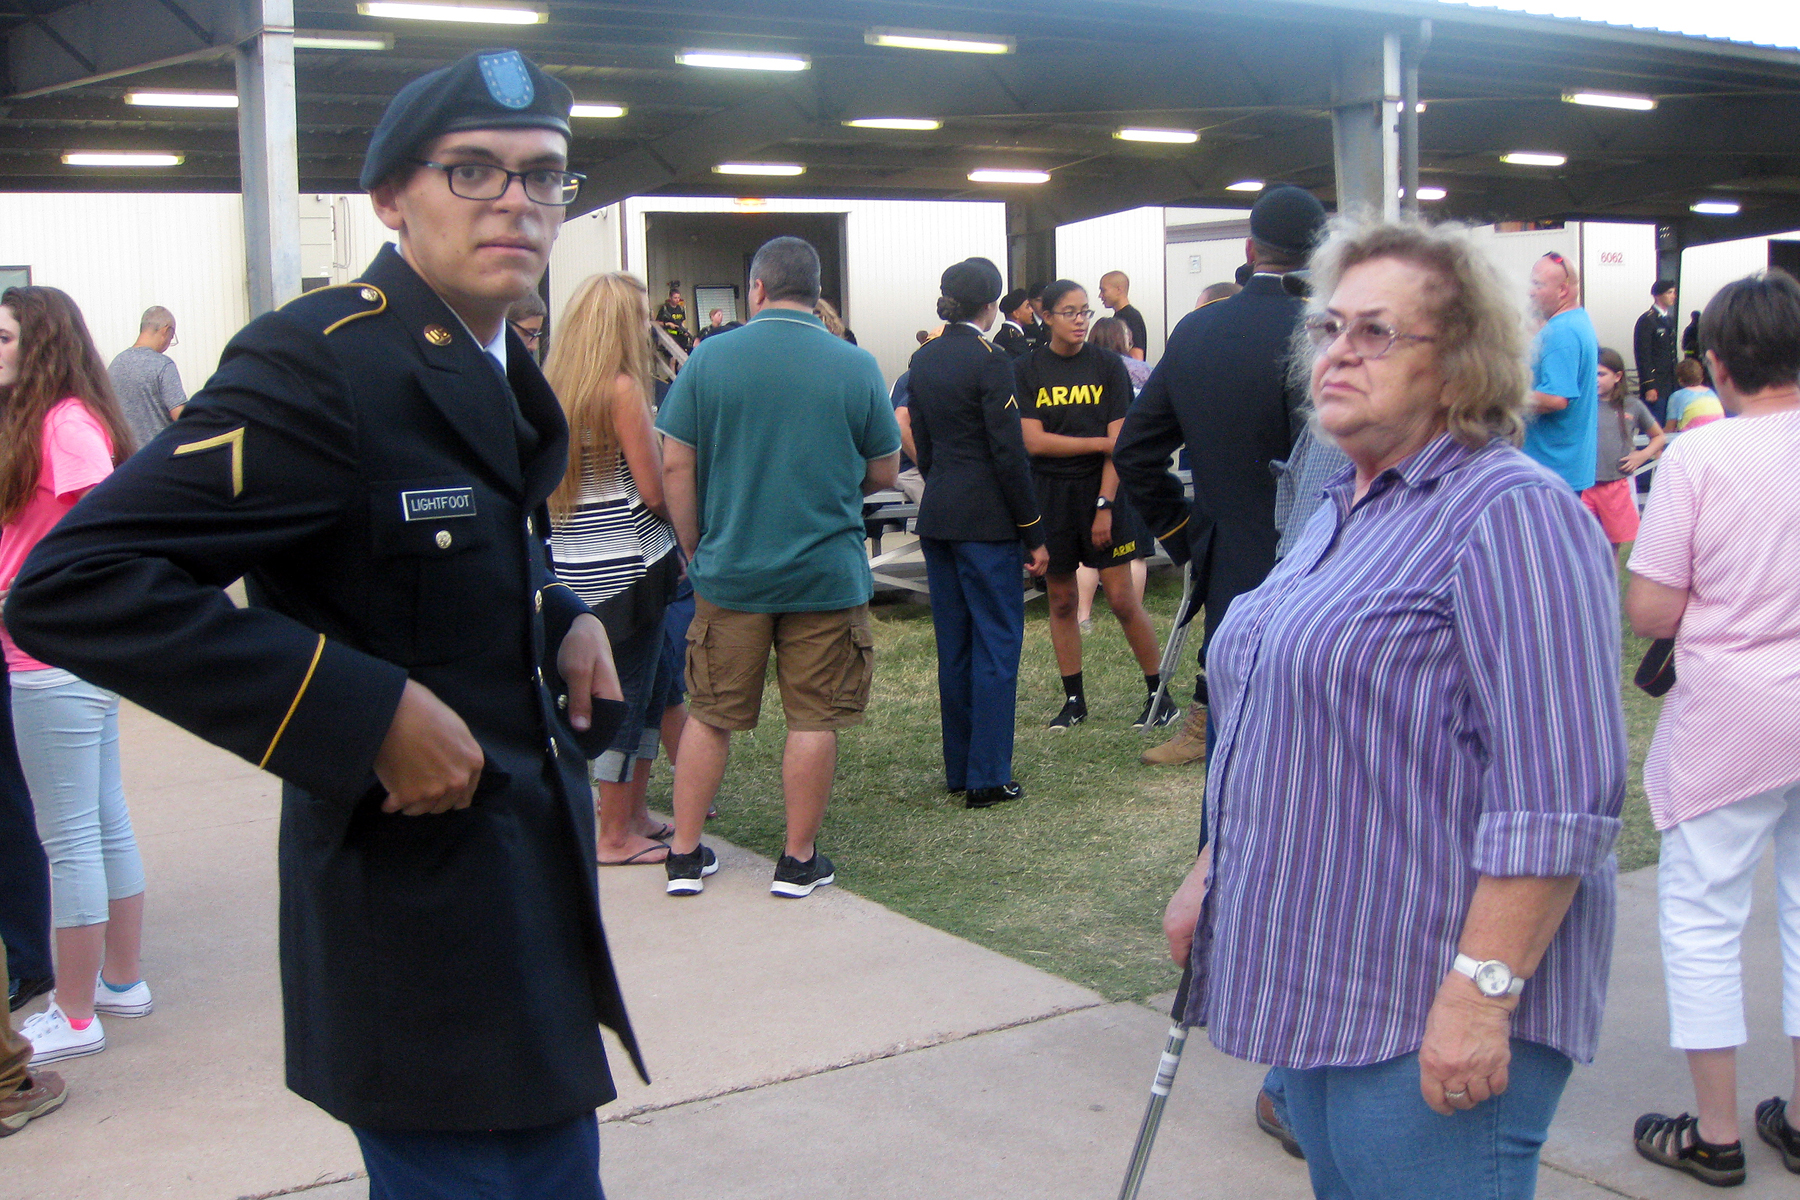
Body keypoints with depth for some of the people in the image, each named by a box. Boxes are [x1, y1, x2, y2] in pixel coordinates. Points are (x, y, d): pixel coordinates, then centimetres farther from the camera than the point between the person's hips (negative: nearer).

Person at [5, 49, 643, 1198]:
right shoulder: (322, 363, -20)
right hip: (418, 920, -9)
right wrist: (368, 715, -29)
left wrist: (561, 618, 2)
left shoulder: (495, 370, 8)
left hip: (530, 885, 9)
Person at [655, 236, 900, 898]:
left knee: (710, 715, 12)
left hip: (729, 571, 1)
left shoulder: (710, 358, -3)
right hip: (827, 572, -1)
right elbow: (884, 473, 5)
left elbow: (675, 466, -4)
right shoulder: (856, 366, -3)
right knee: (814, 720, 8)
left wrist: (694, 551, 6)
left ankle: (684, 856, 19)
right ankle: (799, 861, 16)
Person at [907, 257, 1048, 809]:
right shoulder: (990, 360, -13)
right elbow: (1009, 454, -14)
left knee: (954, 645, 14)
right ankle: (987, 777, 2)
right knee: (997, 642, 0)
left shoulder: (923, 359, 8)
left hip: (937, 515, 7)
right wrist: (1034, 534, -9)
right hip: (986, 518, -7)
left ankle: (959, 769, 21)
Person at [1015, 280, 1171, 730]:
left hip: (1101, 489, -1)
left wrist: (1105, 506, -12)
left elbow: (1120, 443, -5)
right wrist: (1101, 442, -10)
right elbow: (1033, 441, -8)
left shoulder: (1107, 365, -1)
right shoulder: (1026, 370, 0)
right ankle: (1074, 700, 19)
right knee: (1061, 600, 8)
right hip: (1049, 493, 2)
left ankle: (1159, 696, 8)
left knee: (1122, 599, -4)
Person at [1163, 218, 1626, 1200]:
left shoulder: (1509, 512, -16)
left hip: (1428, 1011, -9)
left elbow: (1556, 797, -23)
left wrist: (1482, 991, -25)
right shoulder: (1343, 514, 15)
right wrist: (1212, 872, 20)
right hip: (1319, 986, 9)